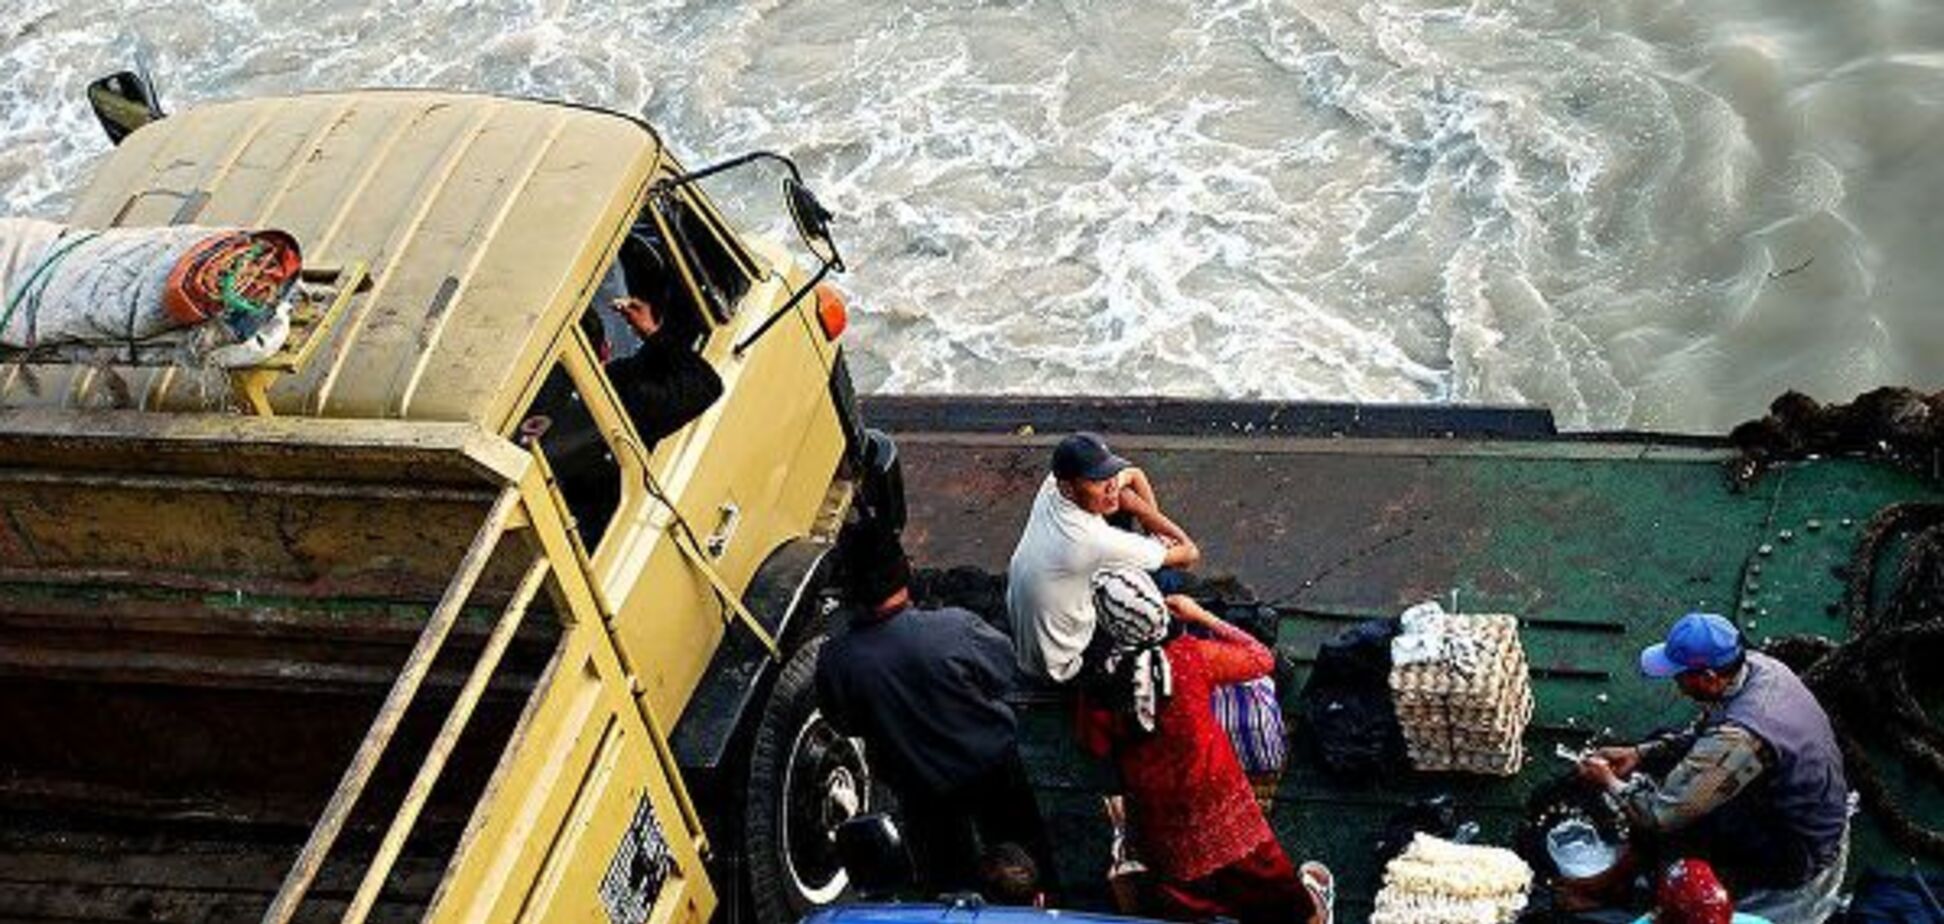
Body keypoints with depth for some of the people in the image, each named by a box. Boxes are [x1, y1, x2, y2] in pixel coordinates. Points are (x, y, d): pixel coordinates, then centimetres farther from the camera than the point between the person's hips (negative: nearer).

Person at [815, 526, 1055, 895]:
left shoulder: (835, 662, -28)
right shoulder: (955, 628, -33)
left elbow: (847, 726, -8)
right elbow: (1004, 675, -14)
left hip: (920, 786, 0)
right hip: (991, 764, 0)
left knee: (947, 881, 27)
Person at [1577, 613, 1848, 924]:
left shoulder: (1739, 738, -37)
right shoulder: (1756, 666, -11)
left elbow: (1661, 815, -27)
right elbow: (1703, 734, 9)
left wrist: (1610, 783, -10)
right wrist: (1640, 753, 0)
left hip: (1797, 863, -9)